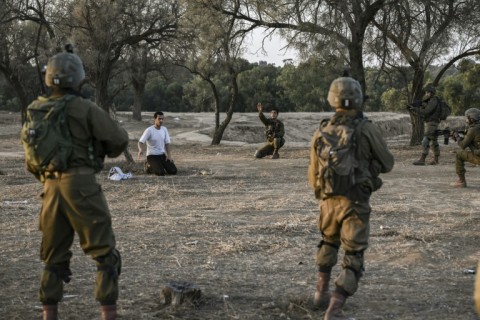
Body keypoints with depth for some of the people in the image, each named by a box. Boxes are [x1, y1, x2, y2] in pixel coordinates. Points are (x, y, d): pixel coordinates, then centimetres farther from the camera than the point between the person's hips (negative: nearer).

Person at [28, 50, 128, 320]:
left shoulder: (36, 109, 7)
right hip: (80, 184, -6)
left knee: (54, 254, 17)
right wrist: (106, 151, 12)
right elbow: (120, 139, -9)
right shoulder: (85, 109, -10)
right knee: (105, 254, 2)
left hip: (51, 185, 6)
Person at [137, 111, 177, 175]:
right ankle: (149, 167, 6)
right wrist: (140, 150, -41)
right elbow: (140, 142, -19)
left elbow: (167, 143, 10)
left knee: (173, 171, -9)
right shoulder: (149, 130, -13)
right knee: (160, 172, -26)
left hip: (162, 155, 5)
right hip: (152, 156, -5)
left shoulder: (164, 129, 4)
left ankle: (159, 166, 18)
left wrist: (169, 155, -3)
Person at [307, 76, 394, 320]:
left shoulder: (322, 131, 1)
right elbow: (387, 164, 1)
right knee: (352, 258, 1)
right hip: (355, 203, -5)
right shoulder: (367, 130, -12)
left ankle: (321, 294, 35)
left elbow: (313, 173, 8)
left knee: (329, 243, 31)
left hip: (328, 200, 5)